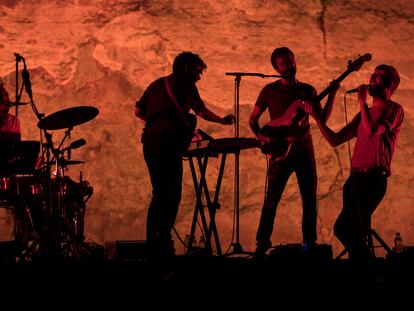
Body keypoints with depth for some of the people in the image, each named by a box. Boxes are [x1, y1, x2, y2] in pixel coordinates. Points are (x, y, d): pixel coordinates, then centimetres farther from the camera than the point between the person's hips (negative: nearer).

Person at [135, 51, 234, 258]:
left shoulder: (156, 85, 17)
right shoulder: (185, 86, -2)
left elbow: (138, 111, 19)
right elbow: (201, 111, -4)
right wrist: (223, 121, 8)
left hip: (149, 144, 7)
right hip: (168, 146, -7)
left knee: (159, 194, 14)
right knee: (172, 196, -3)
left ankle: (152, 241, 12)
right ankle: (163, 240, -9)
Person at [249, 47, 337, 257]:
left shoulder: (308, 90, 12)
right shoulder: (270, 90, 4)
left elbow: (322, 118, 6)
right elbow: (252, 119, 6)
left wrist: (332, 95, -5)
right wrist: (261, 136, -12)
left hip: (304, 147, 3)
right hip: (280, 149, -3)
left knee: (310, 200, 3)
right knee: (271, 200, -8)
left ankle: (309, 243, 13)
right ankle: (262, 244, -1)